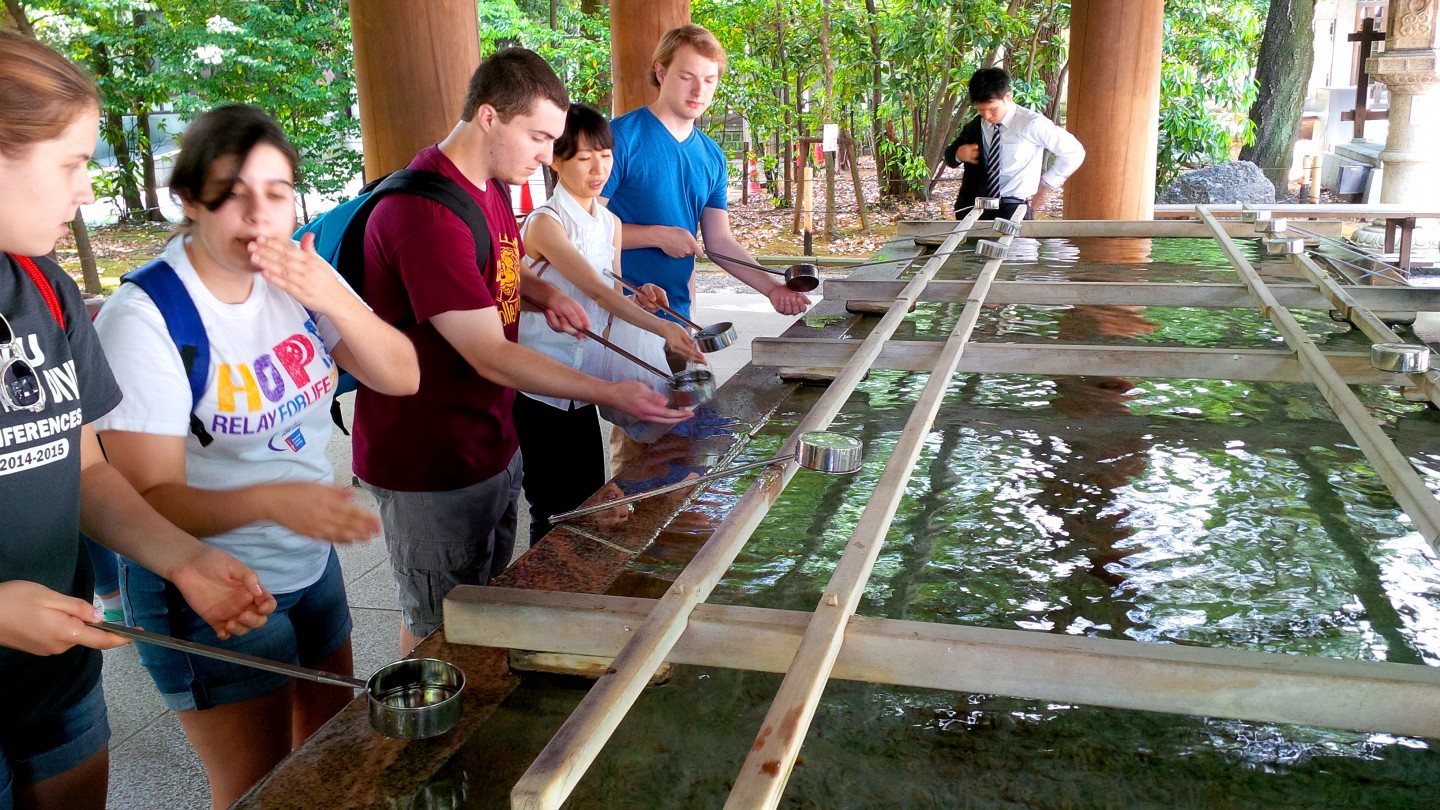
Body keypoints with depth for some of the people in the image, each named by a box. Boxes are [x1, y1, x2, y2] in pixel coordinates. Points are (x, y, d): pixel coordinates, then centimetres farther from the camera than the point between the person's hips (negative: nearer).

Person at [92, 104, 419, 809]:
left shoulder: (295, 276, -4)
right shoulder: (143, 318, -22)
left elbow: (401, 377, -7)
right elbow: (147, 498, -22)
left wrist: (331, 299, -24)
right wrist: (272, 500, -40)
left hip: (312, 559, 6)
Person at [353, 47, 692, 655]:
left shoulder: (491, 185, 6)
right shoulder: (424, 211, -27)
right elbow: (490, 357, -28)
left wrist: (543, 294, 3)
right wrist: (610, 394, -30)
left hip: (492, 446, 9)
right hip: (430, 468, -9)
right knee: (440, 628, 10)